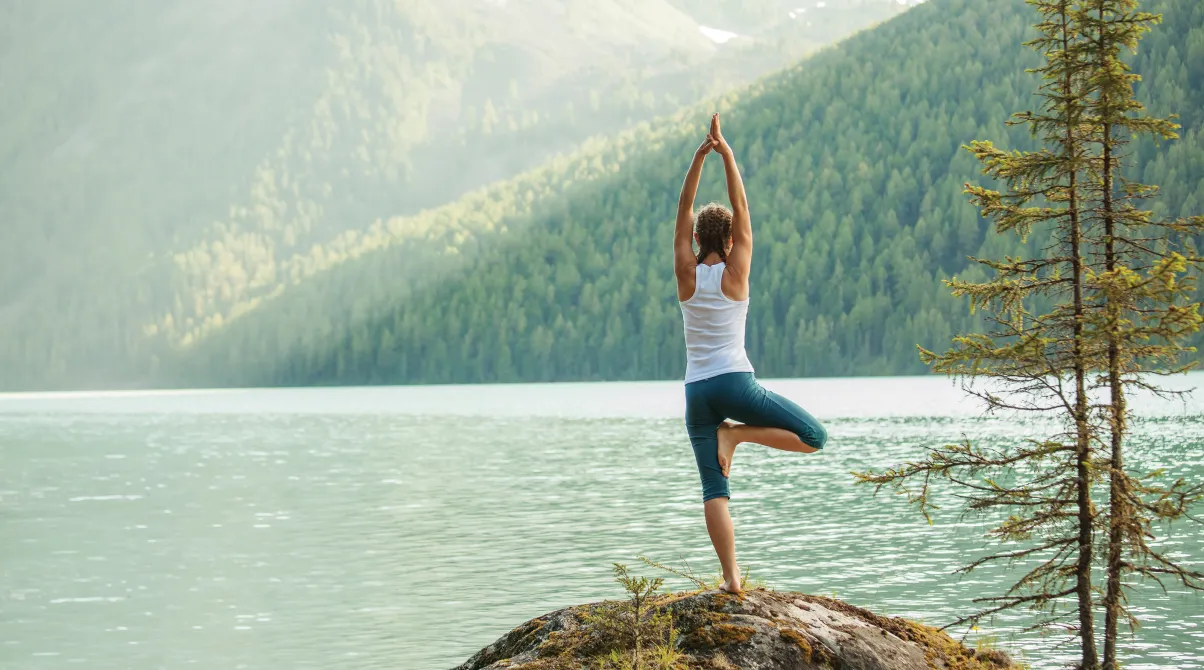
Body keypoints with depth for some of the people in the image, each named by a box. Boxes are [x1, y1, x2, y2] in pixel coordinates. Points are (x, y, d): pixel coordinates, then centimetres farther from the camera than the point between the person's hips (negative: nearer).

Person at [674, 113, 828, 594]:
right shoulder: (735, 272, -2)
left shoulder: (687, 274, 4)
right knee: (814, 437, 6)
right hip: (735, 383, -4)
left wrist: (700, 156, 3)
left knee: (714, 490, 1)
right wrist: (726, 154, 1)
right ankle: (734, 434, -8)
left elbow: (684, 211, 8)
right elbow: (741, 208, 1)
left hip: (696, 391, 4)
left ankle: (731, 577, -10)